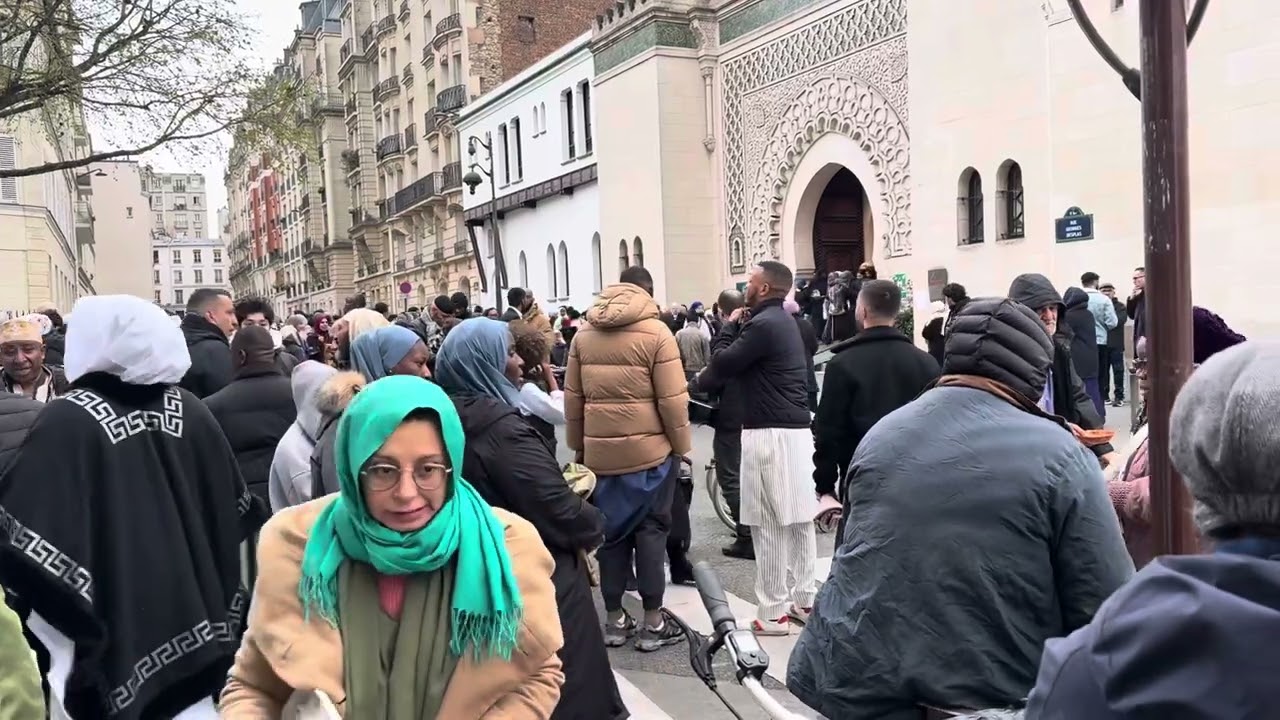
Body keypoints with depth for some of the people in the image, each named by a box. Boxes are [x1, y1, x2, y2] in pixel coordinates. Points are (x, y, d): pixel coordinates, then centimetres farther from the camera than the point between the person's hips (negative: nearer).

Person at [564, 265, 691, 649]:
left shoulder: (583, 335, 7)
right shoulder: (656, 333, -7)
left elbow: (573, 397, 8)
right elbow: (672, 400, -9)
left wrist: (577, 445, 16)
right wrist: (682, 447, 1)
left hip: (599, 451, 4)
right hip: (650, 449, -4)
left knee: (610, 531, 12)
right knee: (651, 530, 6)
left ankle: (615, 620, 20)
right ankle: (652, 623, 12)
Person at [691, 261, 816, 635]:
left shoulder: (763, 324, -13)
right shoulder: (784, 322, 17)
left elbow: (723, 365, -10)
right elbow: (739, 361, 19)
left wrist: (693, 386, 7)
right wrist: (736, 327, 12)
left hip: (770, 434, -10)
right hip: (796, 429, 10)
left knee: (770, 525, -3)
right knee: (799, 520, 13)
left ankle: (773, 613, 3)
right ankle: (803, 601, 21)